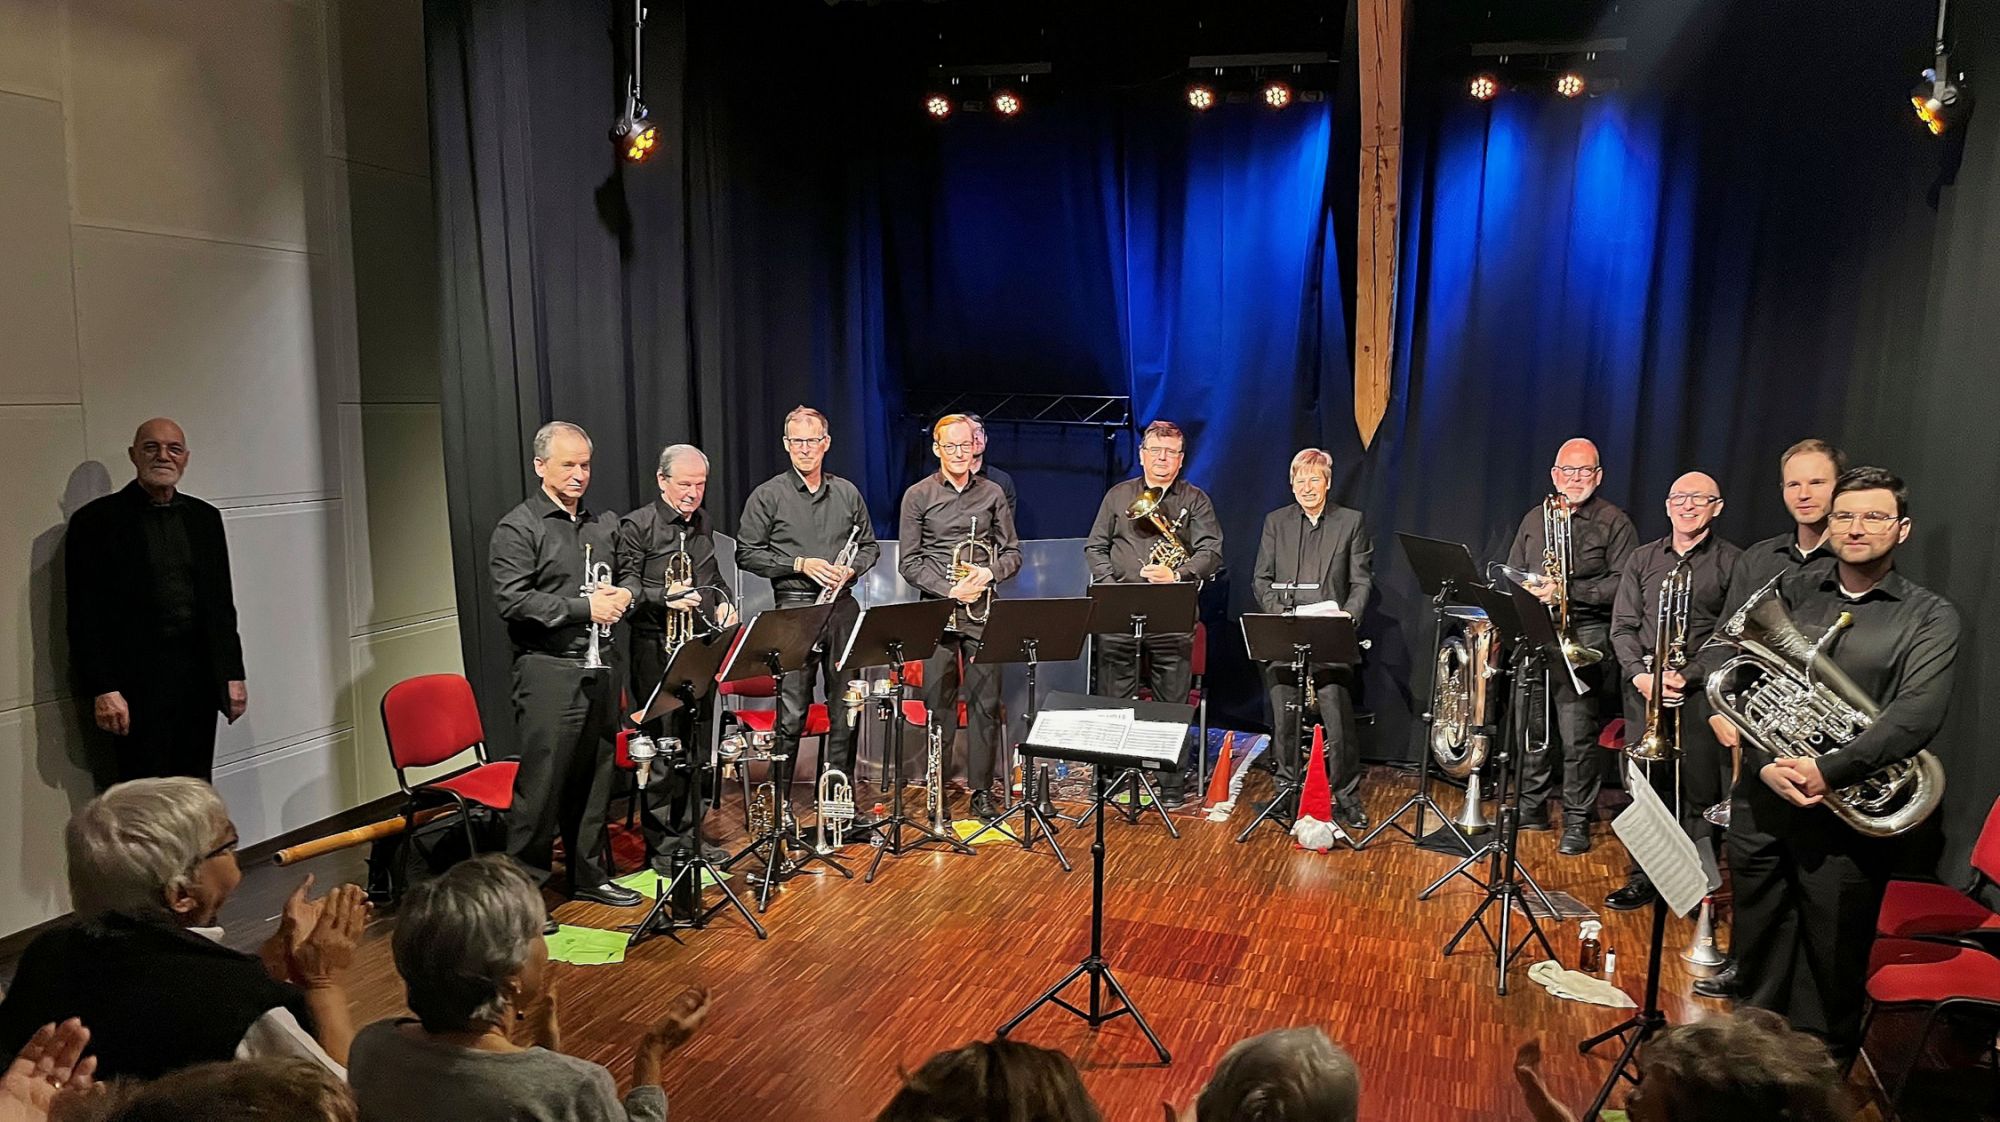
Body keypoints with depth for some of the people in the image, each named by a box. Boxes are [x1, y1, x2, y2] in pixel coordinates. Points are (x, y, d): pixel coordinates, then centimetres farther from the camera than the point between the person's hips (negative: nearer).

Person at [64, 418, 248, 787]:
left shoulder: (205, 517, 11)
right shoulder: (96, 521, -2)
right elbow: (85, 616, -5)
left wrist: (233, 674, 9)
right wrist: (103, 690, -11)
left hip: (200, 678, 4)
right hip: (137, 683, -4)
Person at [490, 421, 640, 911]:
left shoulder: (603, 524, 15)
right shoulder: (517, 529, -6)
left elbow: (623, 578, 27)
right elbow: (513, 601, -16)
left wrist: (622, 596, 3)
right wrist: (584, 607, -18)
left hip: (599, 668, 7)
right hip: (548, 672, -6)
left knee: (594, 777, 14)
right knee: (541, 784, -5)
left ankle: (589, 875, 27)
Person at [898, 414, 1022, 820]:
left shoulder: (992, 494, 11)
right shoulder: (918, 496, 4)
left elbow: (1012, 552, 13)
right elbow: (909, 562, 1)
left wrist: (990, 573, -8)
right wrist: (949, 589, -12)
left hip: (982, 612, 2)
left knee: (985, 703, 1)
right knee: (939, 705, 1)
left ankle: (982, 791, 11)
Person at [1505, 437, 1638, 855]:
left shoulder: (1615, 523, 2)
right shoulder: (1534, 519, 17)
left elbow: (1622, 585, -8)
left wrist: (1569, 591, -17)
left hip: (1583, 636, -5)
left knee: (1578, 735, -6)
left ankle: (1578, 821, 5)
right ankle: (1531, 807, 22)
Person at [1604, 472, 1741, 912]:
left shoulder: (1733, 562, 3)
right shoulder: (1641, 560, 14)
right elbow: (1622, 627, 10)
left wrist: (1689, 675, -13)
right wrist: (1640, 674, -6)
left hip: (1702, 690, -3)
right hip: (1644, 688, 3)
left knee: (1699, 790, -5)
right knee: (1646, 785, 5)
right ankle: (1643, 879, 15)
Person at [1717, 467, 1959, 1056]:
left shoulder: (1929, 616, -1)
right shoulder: (1790, 591, 7)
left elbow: (1919, 712, -15)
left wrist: (1828, 770, -24)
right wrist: (1765, 762, -14)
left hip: (1847, 813, -3)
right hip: (1762, 798, 3)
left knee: (1830, 966, 9)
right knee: (1758, 952, 15)